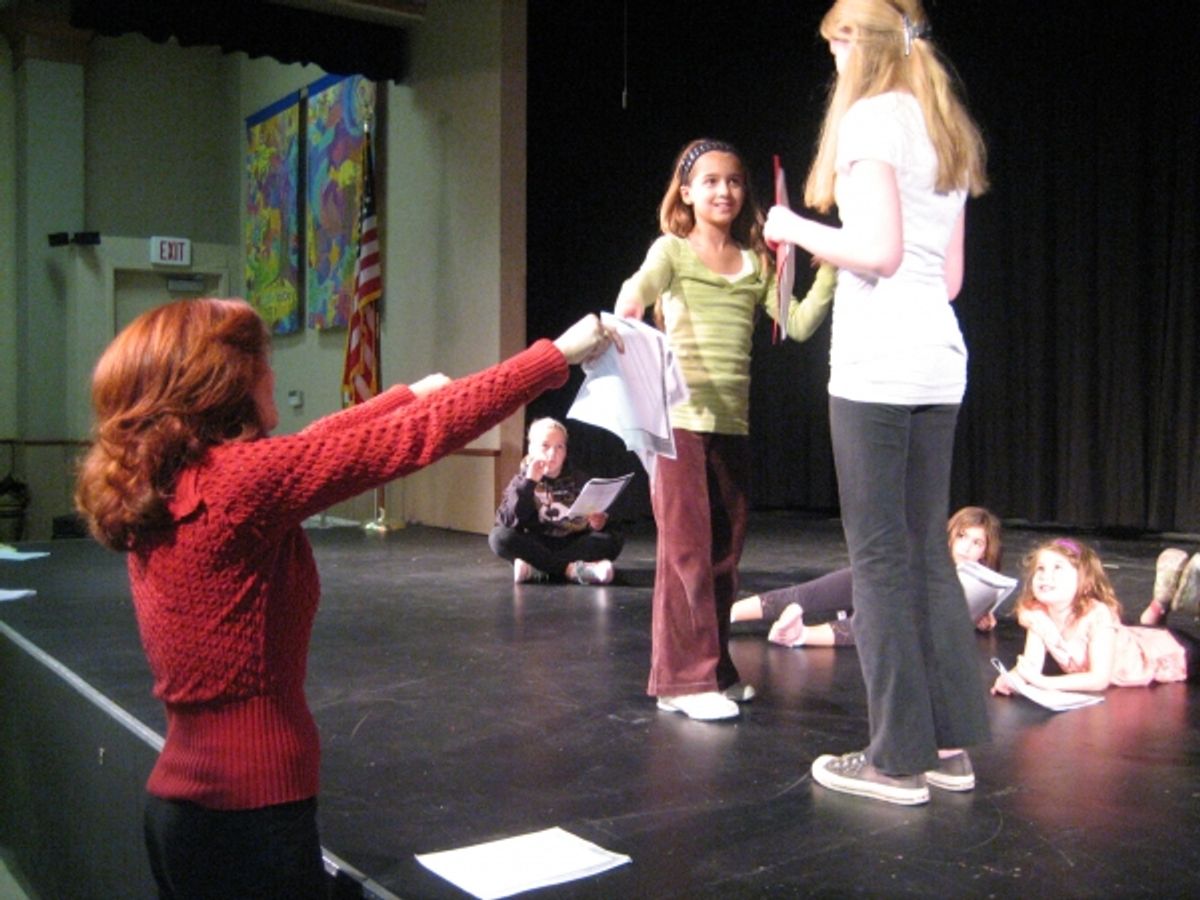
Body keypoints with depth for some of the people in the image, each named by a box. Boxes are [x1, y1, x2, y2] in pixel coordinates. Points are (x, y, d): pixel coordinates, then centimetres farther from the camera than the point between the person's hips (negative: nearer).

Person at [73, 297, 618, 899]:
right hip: (251, 814, -8)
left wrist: (411, 393, 27)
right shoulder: (241, 477, -22)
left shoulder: (156, 484, 2)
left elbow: (310, 447, 16)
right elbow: (420, 437, -19)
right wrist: (557, 356, -9)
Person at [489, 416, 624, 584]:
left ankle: (536, 570, -31)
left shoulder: (578, 483, 11)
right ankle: (573, 569, -31)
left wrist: (597, 524, -15)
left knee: (612, 541, -23)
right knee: (499, 536, -27)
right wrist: (529, 482, -17)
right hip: (536, 547, -1)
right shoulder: (521, 482, 6)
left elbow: (592, 522, 9)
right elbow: (509, 522, -11)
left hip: (573, 546, 2)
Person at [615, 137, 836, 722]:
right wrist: (627, 309, -44)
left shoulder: (756, 263, 12)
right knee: (686, 549, -5)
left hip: (733, 422, 5)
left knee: (724, 551, 10)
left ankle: (713, 669, 22)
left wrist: (829, 271, -11)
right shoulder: (673, 250, 1)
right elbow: (642, 284, -21)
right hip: (679, 418, -5)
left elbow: (799, 325, 2)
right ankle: (683, 679, 2)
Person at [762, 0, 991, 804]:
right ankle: (951, 744, 17)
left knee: (880, 555, -4)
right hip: (938, 356, 8)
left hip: (877, 361, -8)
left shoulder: (870, 115, -5)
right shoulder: (947, 131, 20)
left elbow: (878, 252, -15)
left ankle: (900, 758, 3)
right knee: (927, 550, 11)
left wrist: (798, 229, 0)